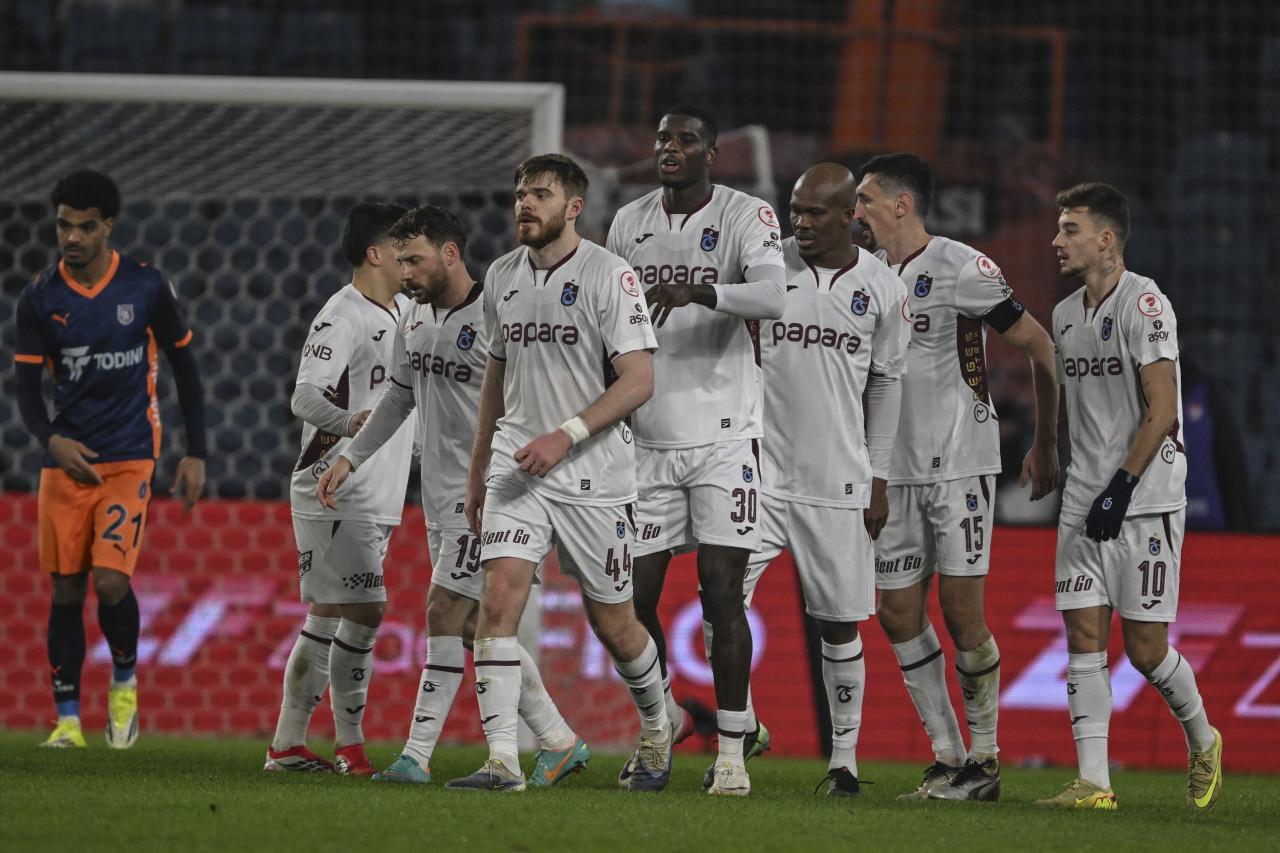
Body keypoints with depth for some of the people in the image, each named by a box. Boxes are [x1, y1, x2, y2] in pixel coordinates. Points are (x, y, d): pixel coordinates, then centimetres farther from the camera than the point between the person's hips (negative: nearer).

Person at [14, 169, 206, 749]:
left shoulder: (146, 288, -3)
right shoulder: (40, 299, 0)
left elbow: (184, 367, 6)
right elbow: (25, 384, 1)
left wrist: (196, 454, 3)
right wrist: (52, 439, -19)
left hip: (129, 456, -2)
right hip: (66, 458, 2)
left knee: (111, 580, -15)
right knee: (66, 590, 1)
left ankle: (125, 683, 11)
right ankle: (67, 718, 7)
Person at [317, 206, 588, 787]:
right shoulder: (414, 319, 10)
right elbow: (399, 397, 23)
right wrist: (350, 459, 19)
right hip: (440, 493, 8)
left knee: (445, 612, -11)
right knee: (477, 626, 9)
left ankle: (417, 754, -9)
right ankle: (560, 743, 16)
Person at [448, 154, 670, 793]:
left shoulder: (608, 276, -10)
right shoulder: (502, 277, 9)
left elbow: (639, 381, -14)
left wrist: (565, 435, -23)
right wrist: (477, 472, 21)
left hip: (595, 477, -4)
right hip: (517, 469, 4)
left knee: (612, 624, 7)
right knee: (498, 598, -15)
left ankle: (656, 727, 36)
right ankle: (502, 759, -17)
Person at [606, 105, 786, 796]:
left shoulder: (744, 217, -5)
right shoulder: (628, 224, 11)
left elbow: (772, 297, -24)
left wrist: (699, 292, -39)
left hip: (722, 437, -4)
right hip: (648, 438, 4)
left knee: (722, 593, -8)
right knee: (637, 592, 3)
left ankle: (733, 747, -2)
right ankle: (660, 720, 23)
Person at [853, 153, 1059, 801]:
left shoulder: (962, 270, -11)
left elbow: (1039, 348, -6)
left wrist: (1046, 444, -2)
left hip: (960, 466, -7)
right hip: (896, 472, 7)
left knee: (961, 610, -8)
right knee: (898, 613, 3)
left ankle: (984, 759, 2)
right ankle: (947, 757, 10)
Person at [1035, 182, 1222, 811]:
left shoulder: (1144, 304, -11)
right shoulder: (1066, 315, 14)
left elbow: (1161, 411, -16)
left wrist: (1122, 487, -19)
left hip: (1145, 500, -7)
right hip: (1086, 501, 7)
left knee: (1145, 647, -4)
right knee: (1084, 636, -2)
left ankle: (1202, 742, 22)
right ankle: (1093, 782, -3)